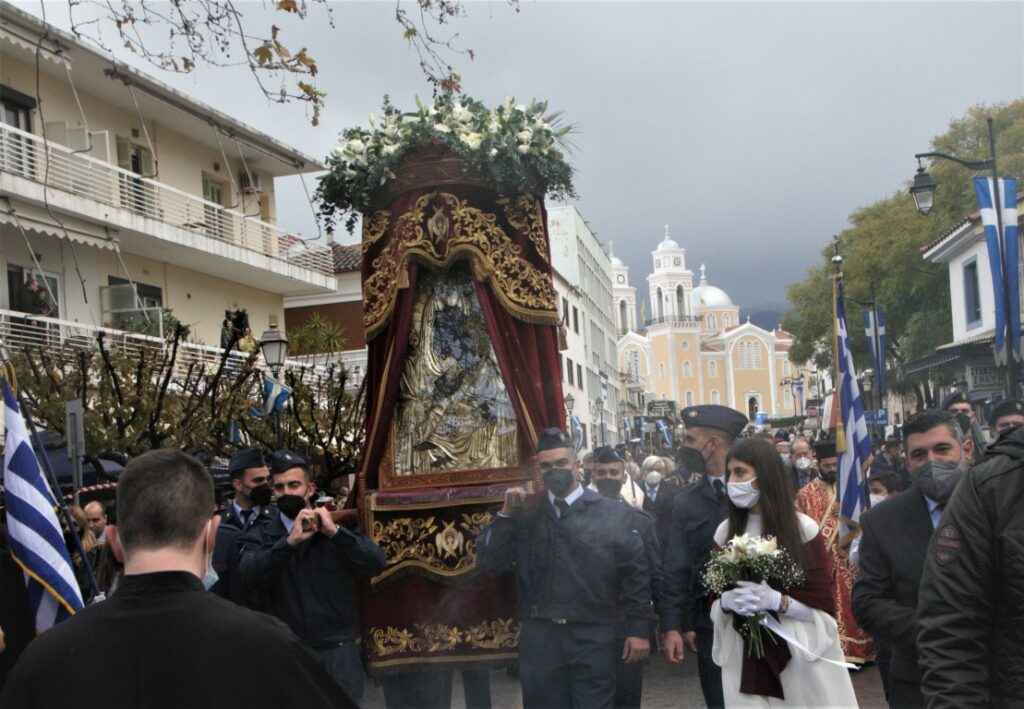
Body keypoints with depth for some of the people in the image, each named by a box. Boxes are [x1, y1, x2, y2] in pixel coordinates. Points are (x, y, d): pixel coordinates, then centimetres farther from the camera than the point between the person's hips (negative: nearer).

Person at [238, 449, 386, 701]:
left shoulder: (337, 530, 5)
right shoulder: (260, 536, 2)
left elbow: (376, 565, -9)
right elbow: (249, 576, -17)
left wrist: (334, 533, -18)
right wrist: (290, 541, -28)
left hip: (336, 652, 0)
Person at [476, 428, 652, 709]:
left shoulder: (613, 513, 2)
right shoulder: (525, 512, 8)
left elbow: (636, 575, 0)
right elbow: (487, 563, 1)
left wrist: (639, 630, -4)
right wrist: (506, 514, -7)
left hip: (594, 637, -2)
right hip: (539, 637, 2)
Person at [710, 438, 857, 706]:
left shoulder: (803, 528, -6)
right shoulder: (725, 532, 4)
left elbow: (824, 604, -5)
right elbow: (714, 598, 10)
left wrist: (777, 601, -21)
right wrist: (726, 601, -12)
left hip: (802, 656, -2)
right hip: (746, 659, 3)